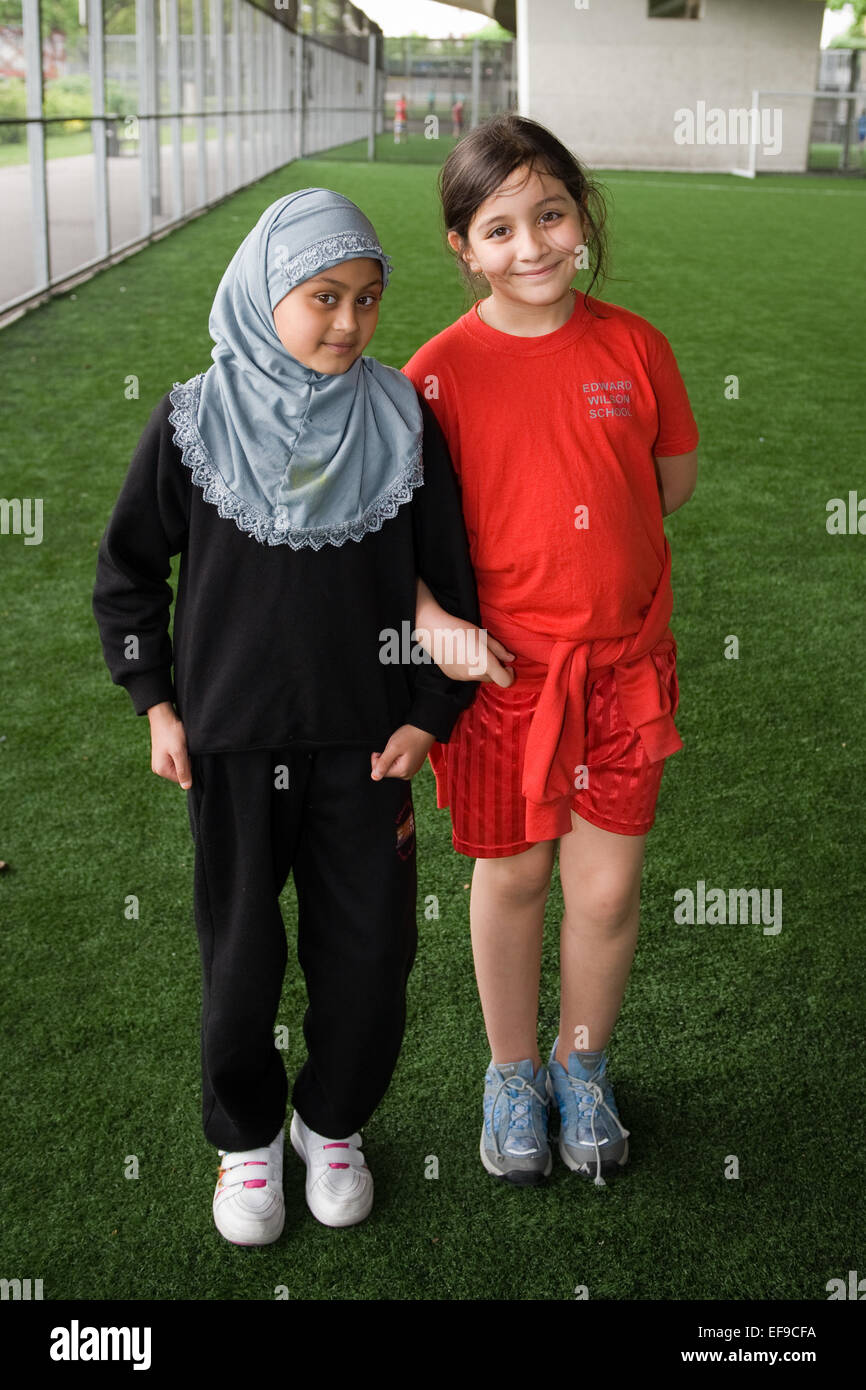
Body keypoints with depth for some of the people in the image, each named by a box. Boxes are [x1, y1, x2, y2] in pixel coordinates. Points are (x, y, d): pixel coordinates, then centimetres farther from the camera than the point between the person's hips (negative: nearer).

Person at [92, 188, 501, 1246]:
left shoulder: (402, 421, -4)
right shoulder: (195, 422, -6)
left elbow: (448, 577, 2)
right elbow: (127, 572, 4)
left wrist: (429, 715, -1)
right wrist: (156, 703, 1)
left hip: (363, 741, 1)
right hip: (230, 743, -1)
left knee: (368, 953, 8)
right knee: (240, 959, 10)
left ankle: (332, 1123, 35)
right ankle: (246, 1138, 35)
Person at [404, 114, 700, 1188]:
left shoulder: (633, 346, -2)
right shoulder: (439, 371, -9)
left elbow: (675, 478, 9)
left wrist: (569, 534, -1)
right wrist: (436, 623, -20)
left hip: (625, 659, 2)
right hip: (503, 665, -2)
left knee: (609, 887, 9)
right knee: (512, 874, 13)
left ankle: (583, 1064, 37)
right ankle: (512, 1071, 38)